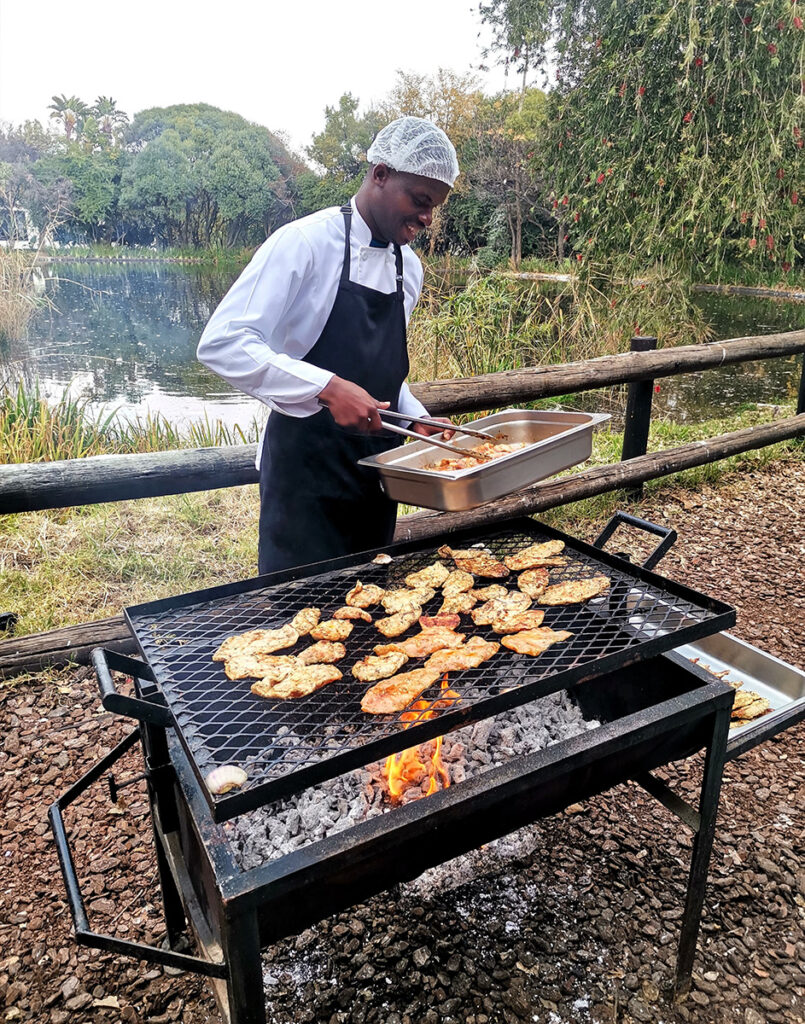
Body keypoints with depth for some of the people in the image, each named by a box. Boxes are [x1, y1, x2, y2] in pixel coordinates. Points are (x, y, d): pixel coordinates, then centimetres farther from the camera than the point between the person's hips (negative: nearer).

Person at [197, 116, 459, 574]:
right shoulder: (305, 243, -12)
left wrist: (417, 418, 4)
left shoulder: (410, 267, 10)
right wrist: (328, 389, -30)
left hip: (376, 467, 7)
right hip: (307, 466, -7)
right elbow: (222, 343, -21)